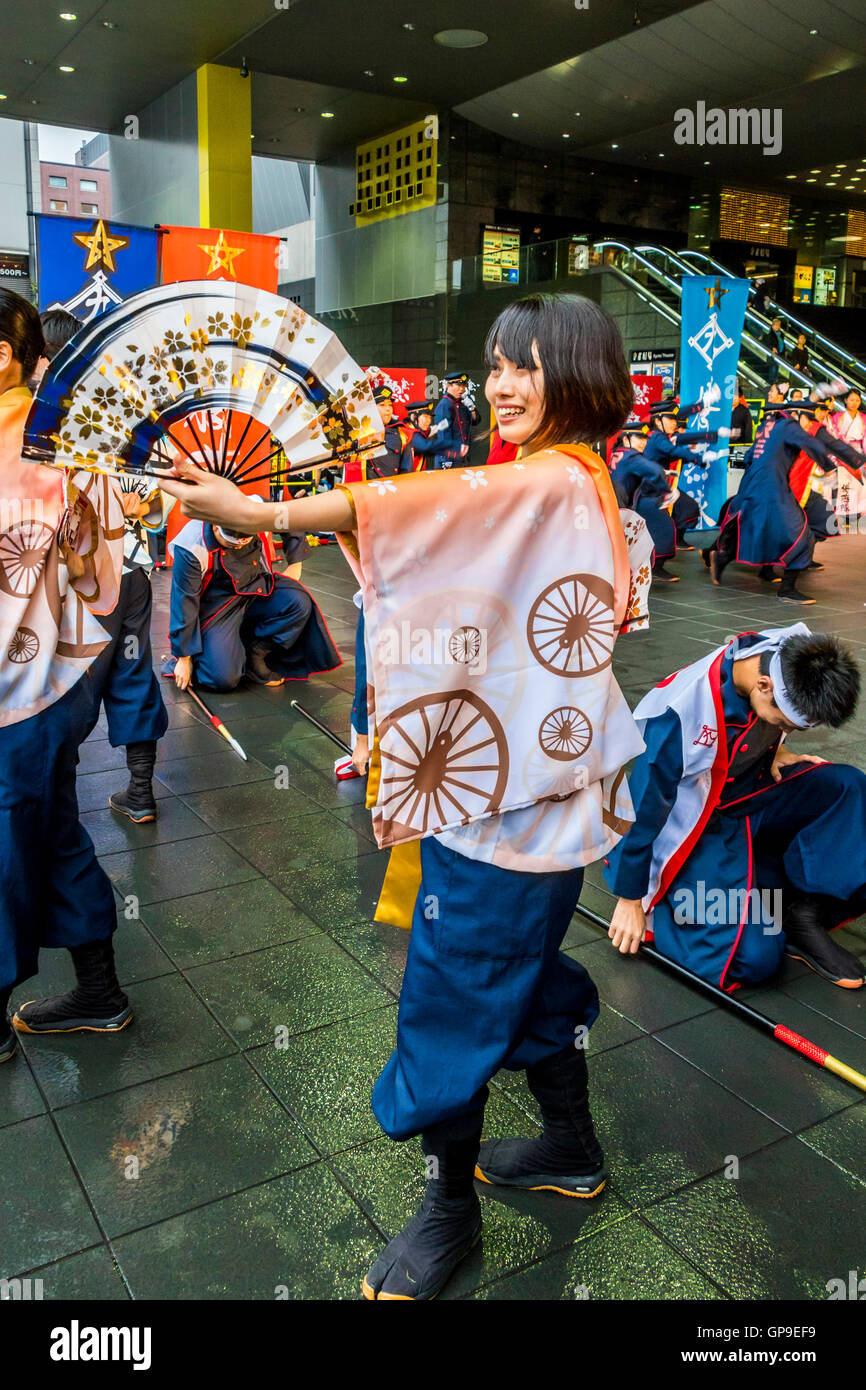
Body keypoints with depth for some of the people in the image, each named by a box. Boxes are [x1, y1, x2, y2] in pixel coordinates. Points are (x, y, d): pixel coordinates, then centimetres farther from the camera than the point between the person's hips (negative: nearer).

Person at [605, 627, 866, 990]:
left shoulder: (788, 657, -14)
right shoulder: (680, 714, -33)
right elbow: (644, 806, -21)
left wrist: (775, 750, -5)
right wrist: (630, 899, -10)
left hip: (750, 795, 7)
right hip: (696, 828, -7)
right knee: (755, 956, -22)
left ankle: (802, 916, -11)